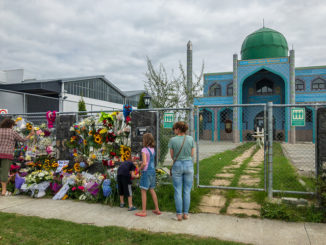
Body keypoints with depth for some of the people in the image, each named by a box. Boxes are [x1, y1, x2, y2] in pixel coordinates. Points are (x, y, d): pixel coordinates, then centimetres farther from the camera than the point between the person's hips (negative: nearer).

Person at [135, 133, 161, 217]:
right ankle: (157, 209, 21)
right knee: (152, 190, 17)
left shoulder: (144, 150, -16)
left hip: (146, 172, -8)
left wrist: (140, 168, -6)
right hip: (153, 171, 8)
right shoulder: (152, 149, 8)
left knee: (143, 191, 2)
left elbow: (144, 163, -23)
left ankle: (143, 211, 7)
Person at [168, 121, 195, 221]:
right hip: (189, 165, 2)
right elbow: (192, 154, 2)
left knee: (178, 191, 7)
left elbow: (172, 156, -2)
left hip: (177, 165, -1)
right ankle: (186, 213, 16)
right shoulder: (190, 139, -4)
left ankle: (179, 214, 11)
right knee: (187, 191, 10)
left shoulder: (172, 140, -9)